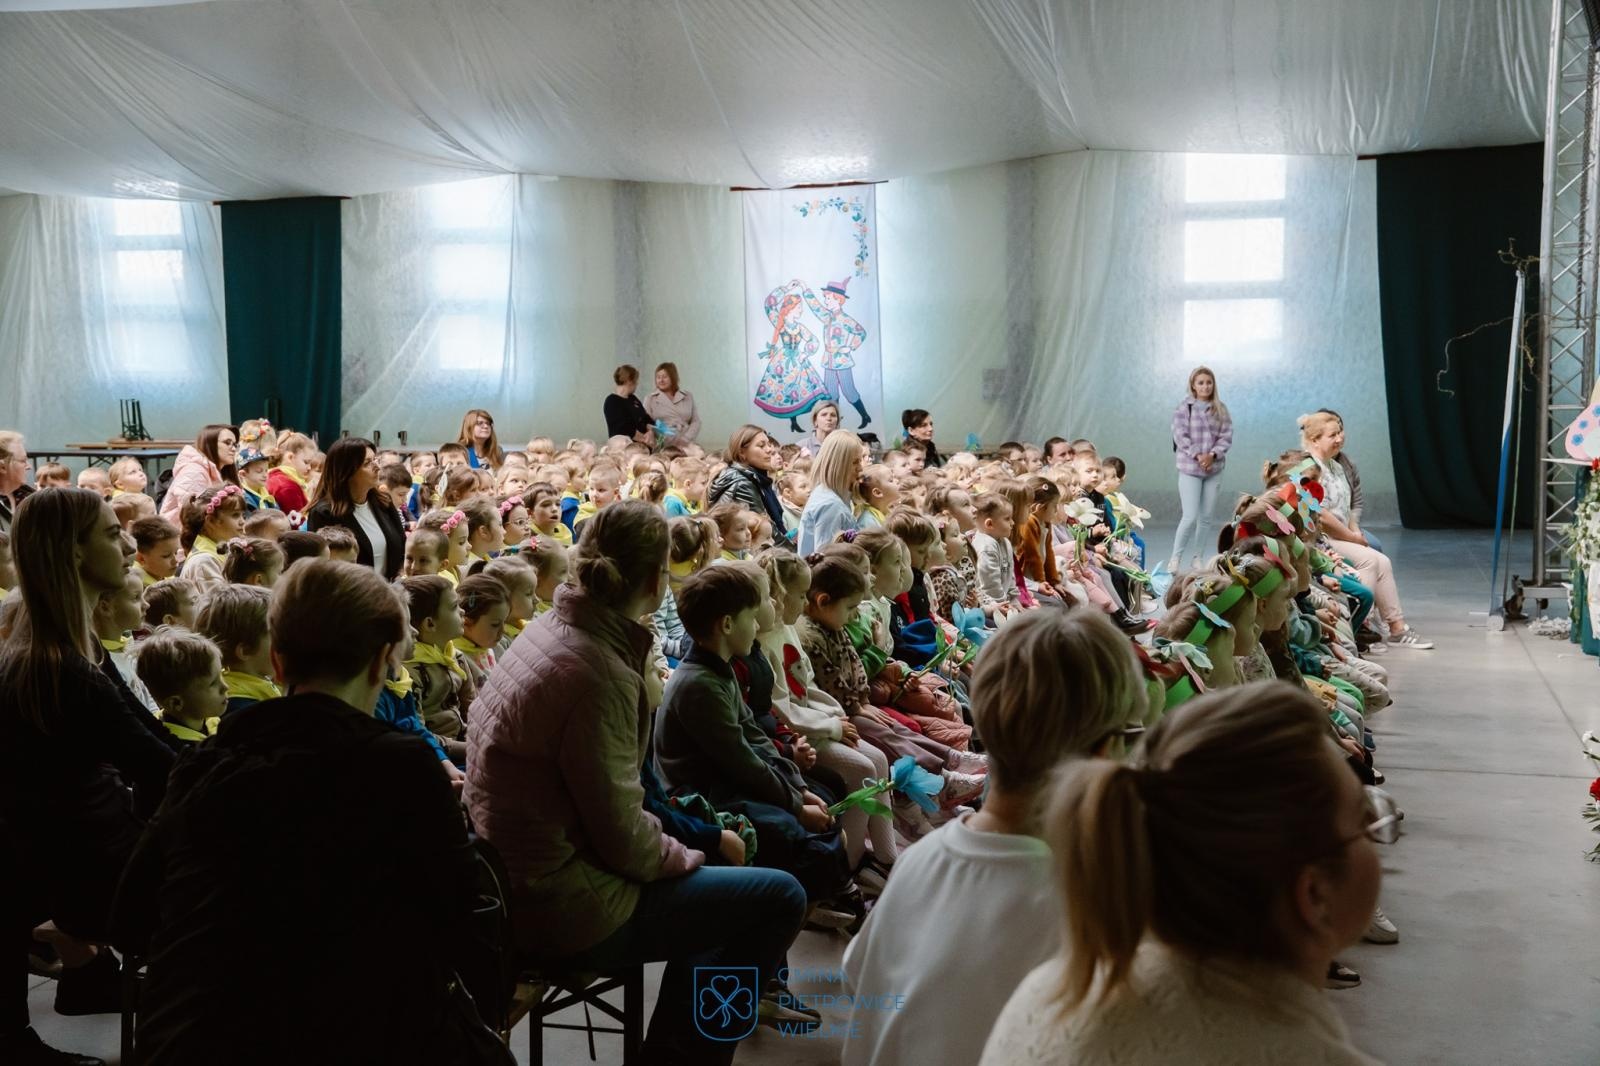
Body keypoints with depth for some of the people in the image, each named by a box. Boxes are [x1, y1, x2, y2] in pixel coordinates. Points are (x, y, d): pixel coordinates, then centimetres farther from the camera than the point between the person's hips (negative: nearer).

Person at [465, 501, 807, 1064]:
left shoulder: (550, 629, 2)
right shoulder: (597, 673, -26)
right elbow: (623, 838, -21)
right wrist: (685, 857, -4)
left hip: (519, 880, 10)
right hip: (563, 911, -10)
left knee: (710, 880, 27)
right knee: (780, 899, -4)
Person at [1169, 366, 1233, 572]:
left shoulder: (1221, 409, 6)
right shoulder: (1184, 408, -4)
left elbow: (1226, 436, 2)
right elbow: (1180, 436, -9)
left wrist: (1212, 455, -14)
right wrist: (1197, 455, -18)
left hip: (1214, 469, 4)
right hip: (1189, 469, -4)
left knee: (1206, 516, 7)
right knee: (1190, 516, -11)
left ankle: (1197, 558, 17)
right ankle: (1175, 559, 0)